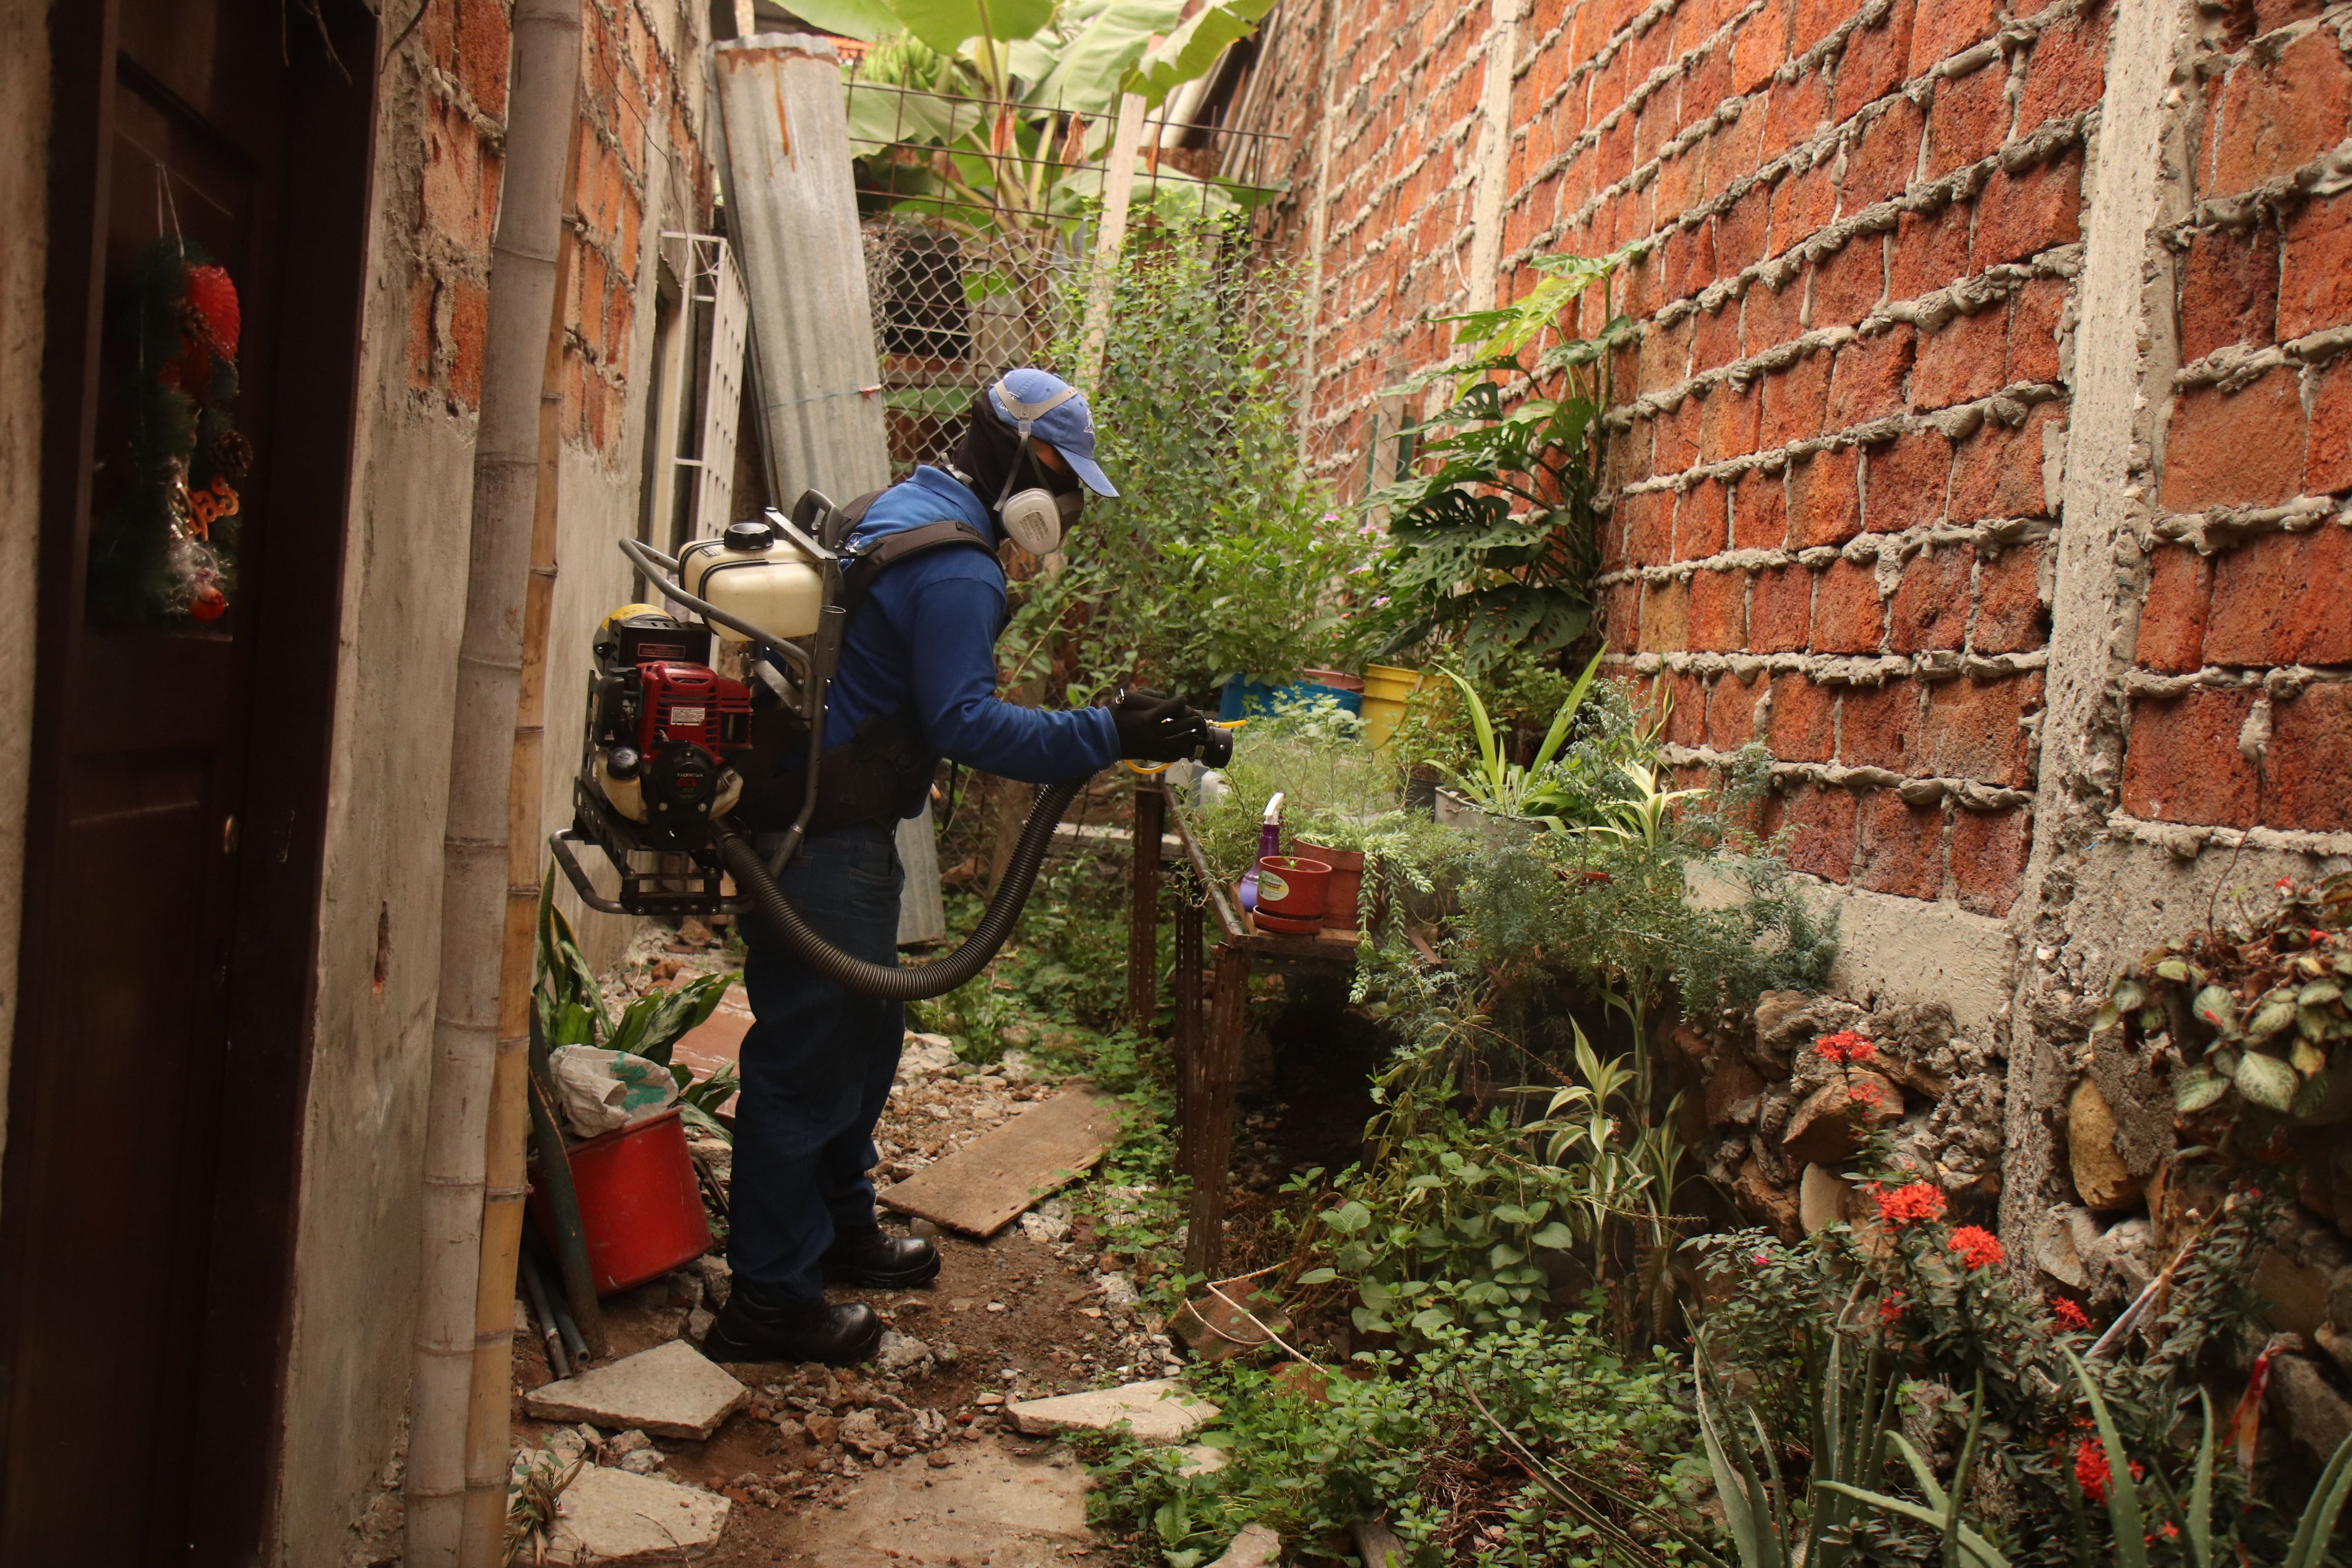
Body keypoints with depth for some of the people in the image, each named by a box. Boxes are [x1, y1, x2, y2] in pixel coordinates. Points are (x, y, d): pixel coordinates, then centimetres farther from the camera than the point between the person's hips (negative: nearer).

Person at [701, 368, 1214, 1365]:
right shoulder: (956, 565, -18)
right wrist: (1109, 738, -26)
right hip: (825, 842, -11)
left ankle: (840, 1230, 37)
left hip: (821, 823, 11)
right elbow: (964, 724, -26)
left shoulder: (896, 513, 15)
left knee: (861, 1037, 21)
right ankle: (771, 1302, 6)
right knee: (812, 1058, -3)